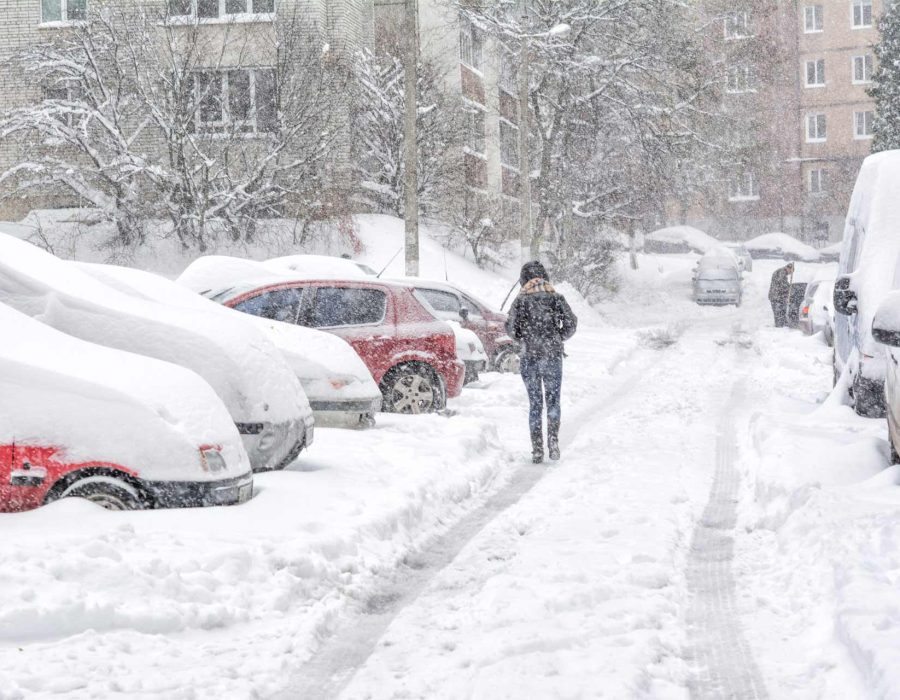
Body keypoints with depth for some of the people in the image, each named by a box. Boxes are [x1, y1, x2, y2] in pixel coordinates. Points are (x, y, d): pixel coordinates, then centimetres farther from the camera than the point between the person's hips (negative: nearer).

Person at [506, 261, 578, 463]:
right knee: (553, 400, 11)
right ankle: (553, 439, -9)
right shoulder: (556, 298, 1)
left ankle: (537, 449, 3)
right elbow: (571, 323, -3)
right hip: (553, 356, 0)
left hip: (529, 357, 0)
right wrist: (557, 339, 12)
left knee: (534, 403, 7)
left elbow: (510, 328, -6)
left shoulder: (521, 300, -2)